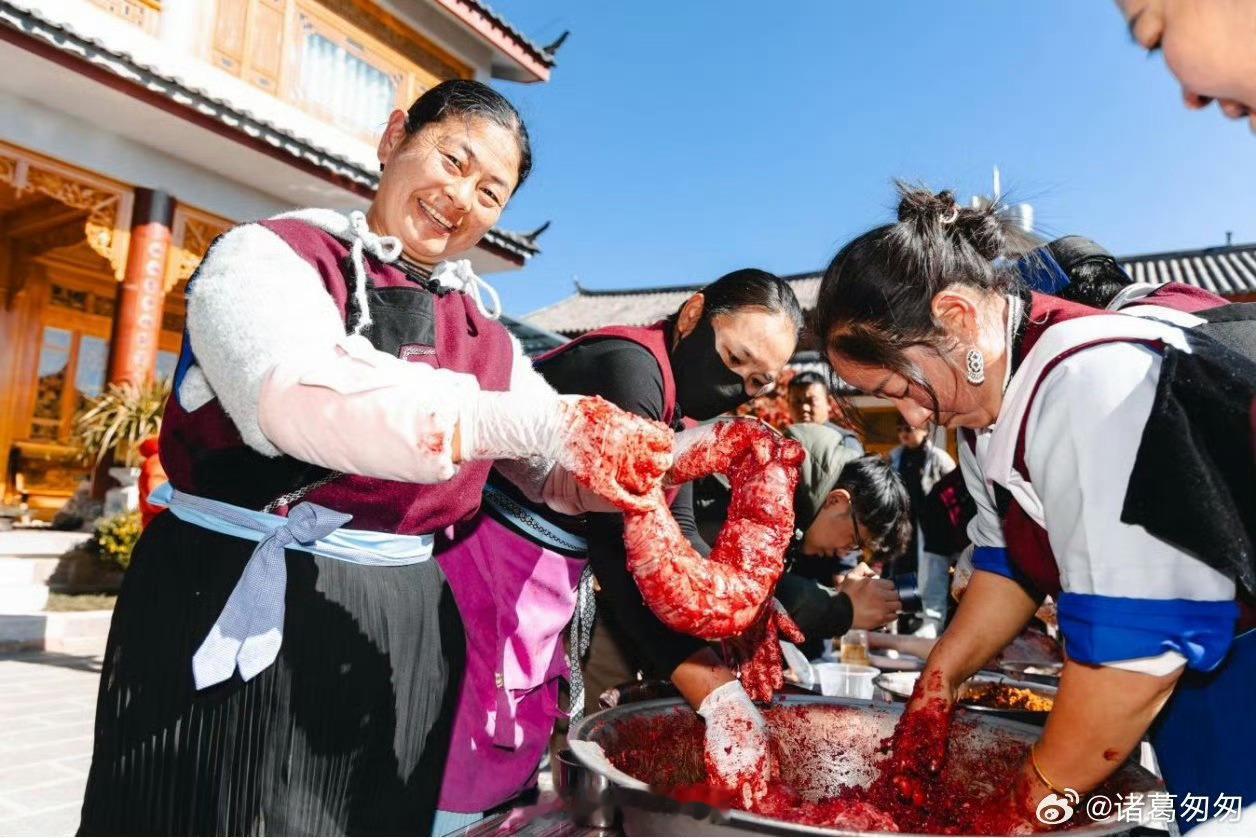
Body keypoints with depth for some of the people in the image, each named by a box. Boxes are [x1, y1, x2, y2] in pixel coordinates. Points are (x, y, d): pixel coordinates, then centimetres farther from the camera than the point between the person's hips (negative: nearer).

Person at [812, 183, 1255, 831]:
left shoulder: (1097, 387, -32)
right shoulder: (987, 389, -4)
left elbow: (1135, 646, -31)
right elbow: (1007, 558, 8)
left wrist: (1024, 812, -19)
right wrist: (938, 681, 1)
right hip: (1185, 662, 7)